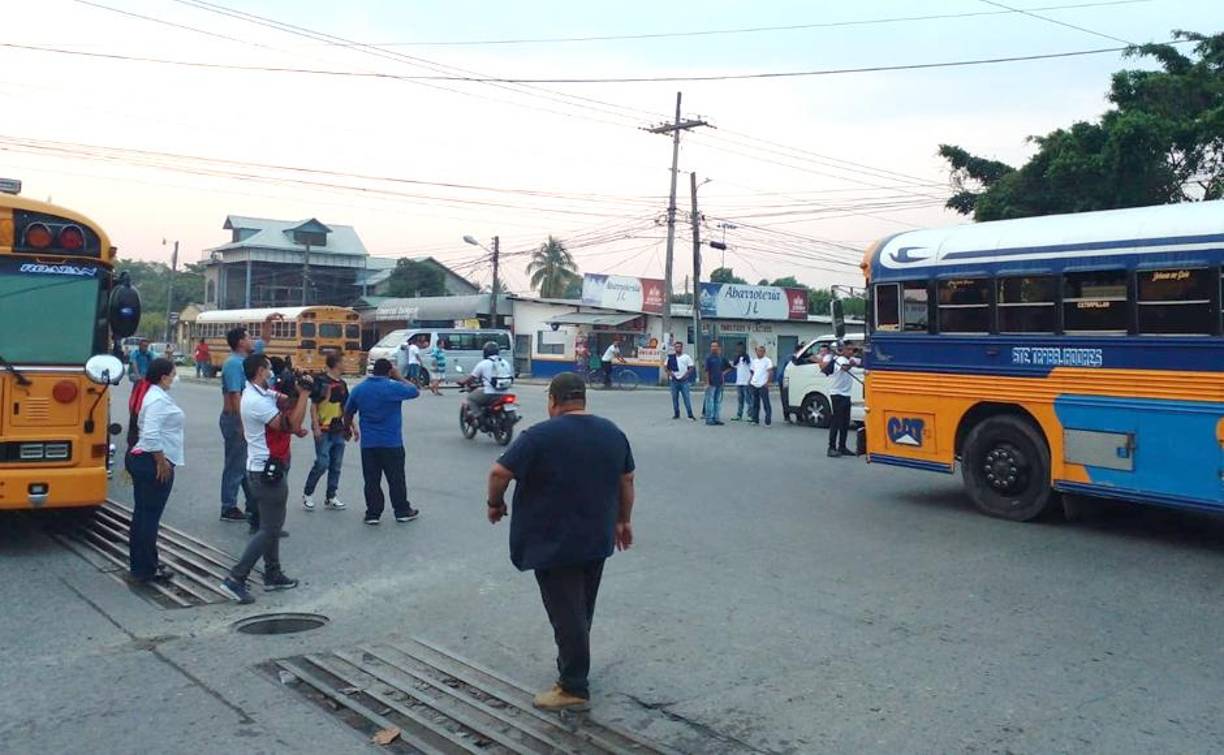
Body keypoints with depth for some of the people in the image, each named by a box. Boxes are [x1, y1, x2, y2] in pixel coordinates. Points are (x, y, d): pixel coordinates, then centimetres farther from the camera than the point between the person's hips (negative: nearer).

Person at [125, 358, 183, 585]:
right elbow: (151, 435, -27)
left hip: (138, 457, 11)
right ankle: (146, 570, 4)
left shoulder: (148, 394, 13)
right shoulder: (158, 399, -19)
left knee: (141, 513, 17)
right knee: (150, 516, -3)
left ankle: (138, 563, 27)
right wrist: (162, 462, -20)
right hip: (153, 463, -11)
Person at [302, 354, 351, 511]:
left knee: (336, 466, 8)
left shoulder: (342, 383, 12)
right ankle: (307, 494, 10)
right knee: (322, 464, -8)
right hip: (323, 430, -7)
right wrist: (316, 427, -15)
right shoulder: (320, 381, -8)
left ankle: (330, 497, 17)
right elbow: (313, 405, -9)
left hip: (339, 430, 7)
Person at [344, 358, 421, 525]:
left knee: (371, 480, 8)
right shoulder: (393, 387, -12)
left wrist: (350, 428, 30)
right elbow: (415, 391, 2)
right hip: (392, 442, -3)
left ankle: (373, 513, 10)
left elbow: (348, 413, 12)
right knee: (396, 479, 7)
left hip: (368, 443, 3)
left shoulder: (359, 389, 3)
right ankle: (402, 511, 16)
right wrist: (399, 378, 10)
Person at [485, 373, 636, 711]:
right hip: (596, 539, 7)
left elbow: (499, 472, -17)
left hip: (554, 543, -6)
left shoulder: (541, 435, -16)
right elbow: (626, 480, 10)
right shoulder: (612, 432, 4)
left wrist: (495, 503, 0)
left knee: (566, 613, -1)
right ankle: (572, 668, 33)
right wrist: (623, 520, 20)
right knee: (581, 612, 19)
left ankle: (574, 689, 5)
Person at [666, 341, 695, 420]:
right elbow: (666, 367, 10)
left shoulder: (687, 357, 4)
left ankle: (690, 415, -5)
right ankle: (676, 414, 13)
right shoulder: (670, 357, 8)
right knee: (675, 398, 5)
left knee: (687, 397, -6)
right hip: (674, 380, 2)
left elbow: (691, 368, 2)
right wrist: (670, 373, -7)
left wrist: (685, 375, -11)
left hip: (684, 380, -2)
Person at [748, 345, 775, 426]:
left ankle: (768, 421, -4)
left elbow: (770, 372, -8)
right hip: (754, 385, 6)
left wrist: (768, 382, -15)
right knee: (755, 404, 9)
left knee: (766, 404, -4)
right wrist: (750, 380, 10)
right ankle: (755, 420, 16)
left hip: (763, 385, -6)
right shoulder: (754, 361, 17)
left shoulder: (767, 361, -2)